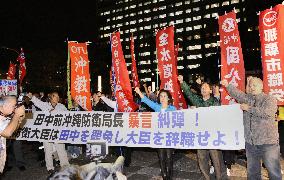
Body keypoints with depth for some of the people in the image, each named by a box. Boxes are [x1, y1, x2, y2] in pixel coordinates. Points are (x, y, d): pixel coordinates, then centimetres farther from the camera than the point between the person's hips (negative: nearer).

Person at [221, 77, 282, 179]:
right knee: (252, 171, 19)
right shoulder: (247, 98, 11)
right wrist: (227, 85, -13)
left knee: (274, 172, 4)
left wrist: (249, 108, -16)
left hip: (268, 143, -5)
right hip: (250, 143, 5)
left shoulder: (269, 99, -6)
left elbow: (267, 112, -22)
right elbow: (237, 94, -1)